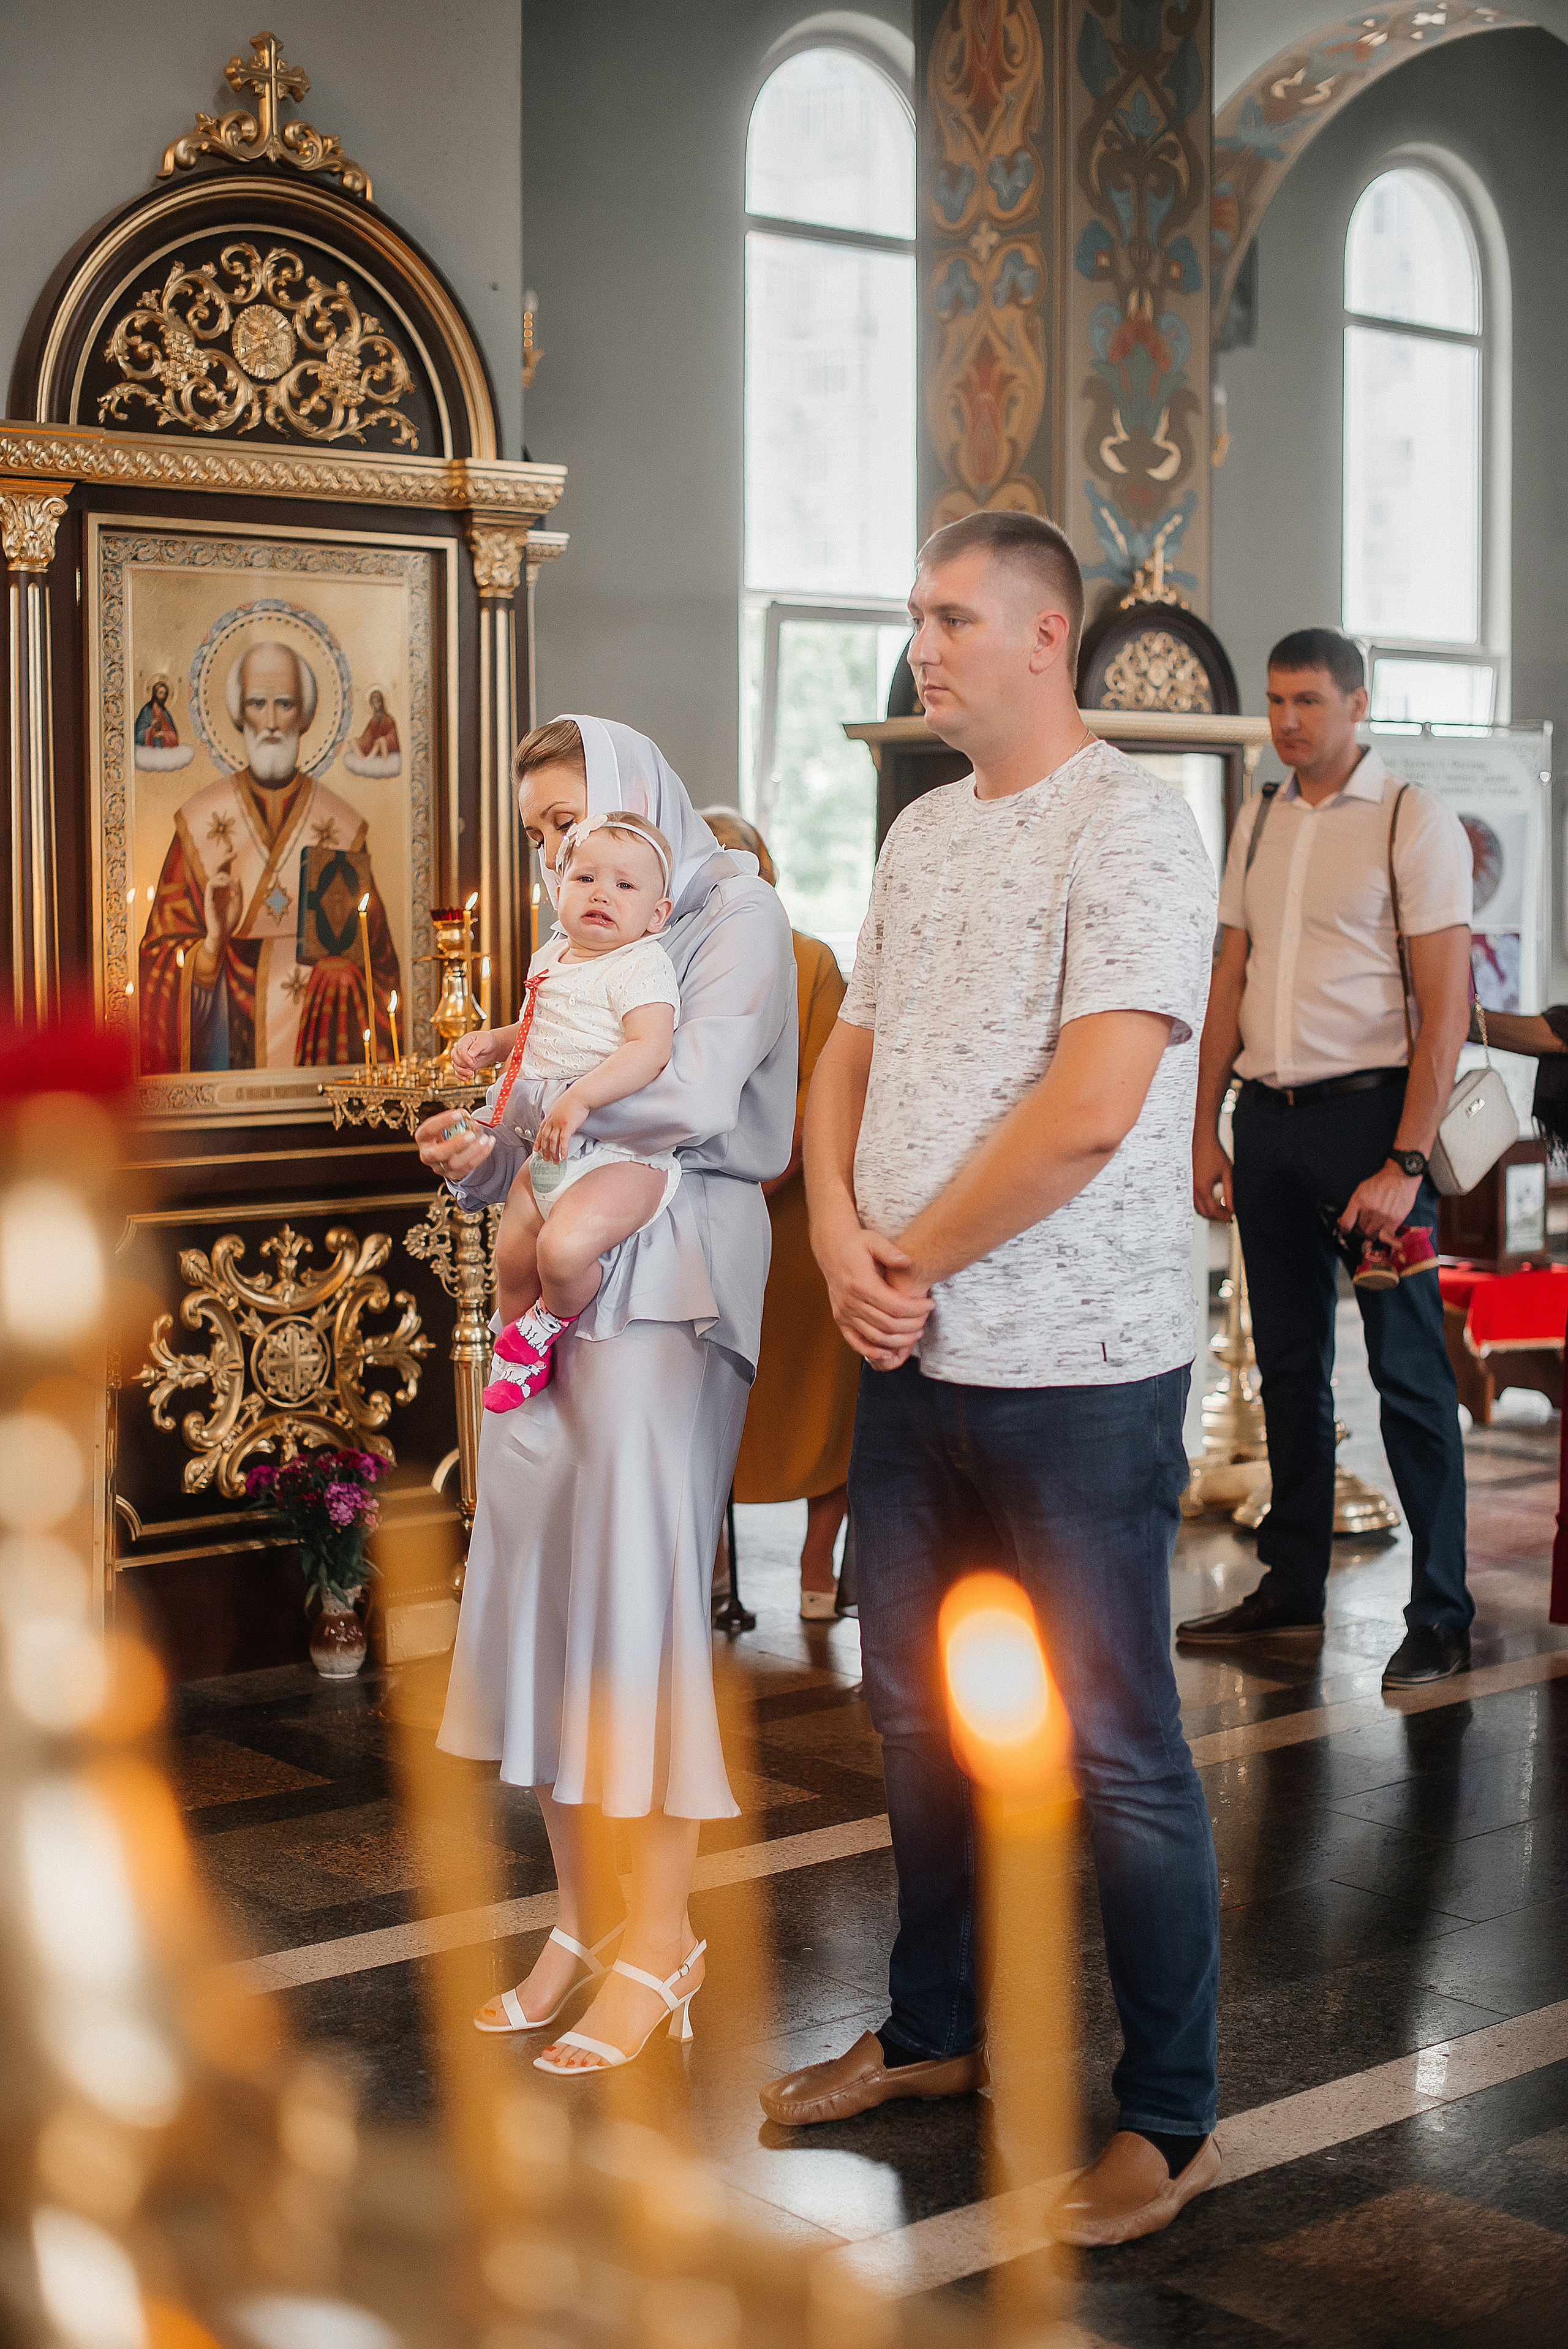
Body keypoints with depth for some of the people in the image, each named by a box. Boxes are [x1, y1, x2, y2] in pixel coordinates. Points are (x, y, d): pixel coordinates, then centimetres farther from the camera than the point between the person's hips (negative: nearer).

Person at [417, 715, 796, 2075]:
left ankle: (661, 1938, 7)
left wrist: (533, 1096, -7)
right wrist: (486, 1160, -3)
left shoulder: (734, 909, -2)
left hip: (667, 1276, -7)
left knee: (638, 1595, -5)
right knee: (540, 1580, 4)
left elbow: (697, 1093, -17)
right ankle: (585, 1919, 16)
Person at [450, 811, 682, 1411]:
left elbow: (651, 1047, -28)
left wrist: (578, 1099, -36)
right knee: (512, 1254, 12)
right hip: (548, 1154, 8)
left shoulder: (641, 966, -13)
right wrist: (492, 1041, 13)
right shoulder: (552, 958, 13)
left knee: (564, 1246, -28)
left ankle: (551, 1319, 5)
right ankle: (517, 1359, 37)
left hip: (622, 1156, -8)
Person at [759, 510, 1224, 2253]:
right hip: (912, 1357, 8)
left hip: (1074, 1370, -8)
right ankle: (934, 2034, 37)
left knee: (1116, 1752, 2)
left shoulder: (1129, 830, -13)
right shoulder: (921, 832, 13)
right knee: (918, 1714, 19)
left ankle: (1169, 2119, 16)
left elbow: (1090, 1108, -23)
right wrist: (842, 1241, -4)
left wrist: (915, 1259, -13)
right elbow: (849, 1055, 15)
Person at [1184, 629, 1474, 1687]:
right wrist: (1207, 1130, 9)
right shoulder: (1257, 824, 13)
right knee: (1289, 1364, 12)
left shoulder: (1414, 820, -6)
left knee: (1409, 1370, -2)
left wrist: (1405, 1162, -17)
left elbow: (1447, 1005, -11)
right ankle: (1293, 1590, 23)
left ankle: (1442, 1613, 7)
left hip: (1370, 1110, -6)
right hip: (1270, 1116, 6)